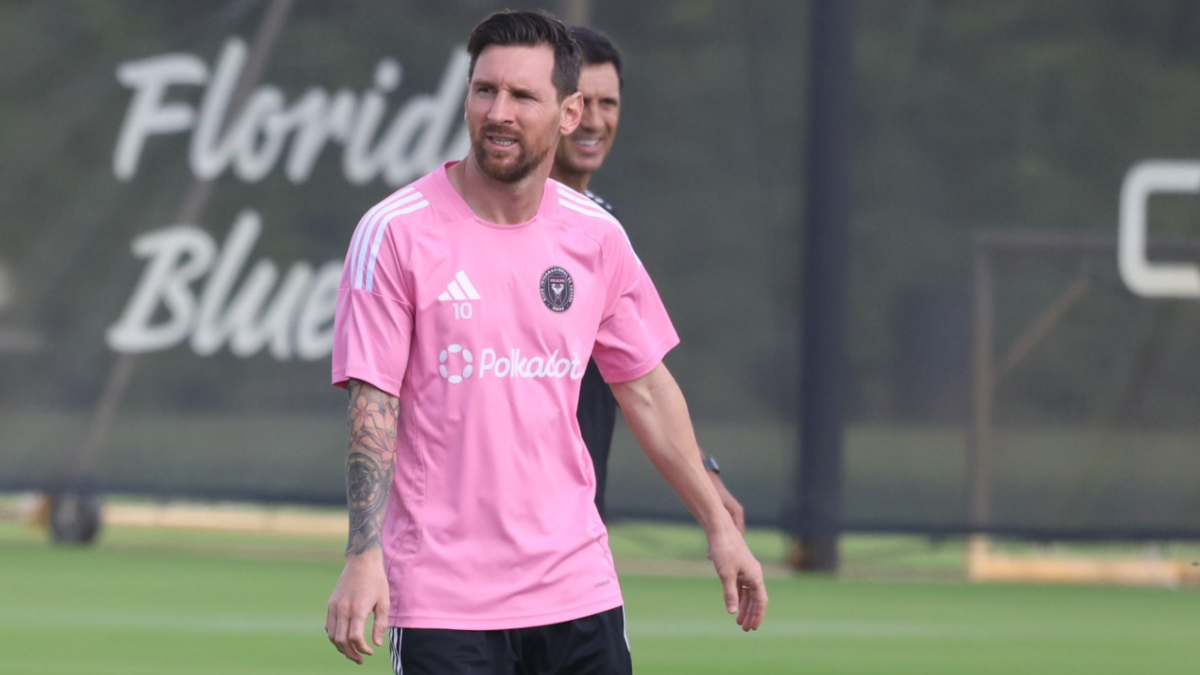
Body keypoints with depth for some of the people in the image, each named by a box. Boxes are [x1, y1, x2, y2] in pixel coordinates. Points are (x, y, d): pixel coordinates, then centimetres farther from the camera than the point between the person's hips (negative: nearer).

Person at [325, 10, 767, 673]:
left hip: (577, 586, 4)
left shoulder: (597, 237, 6)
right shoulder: (395, 233, -7)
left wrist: (718, 527, 17)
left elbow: (648, 391, 16)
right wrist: (363, 556, -19)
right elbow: (373, 405, -10)